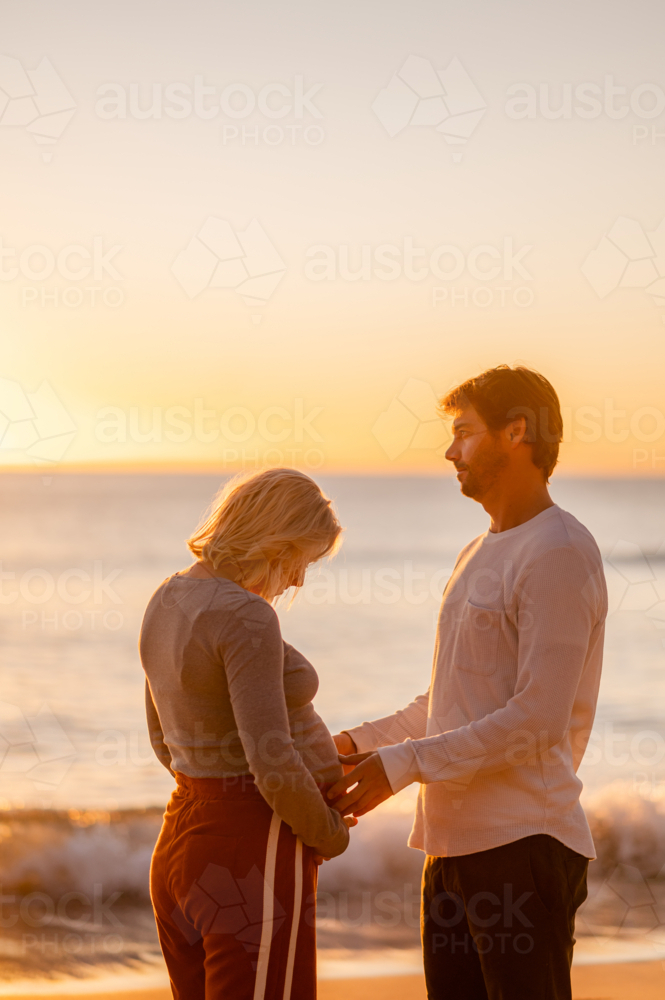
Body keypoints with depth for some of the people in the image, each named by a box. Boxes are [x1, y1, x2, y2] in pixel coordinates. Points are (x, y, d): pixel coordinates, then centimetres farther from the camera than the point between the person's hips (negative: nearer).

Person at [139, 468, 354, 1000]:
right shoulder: (245, 616, -19)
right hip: (253, 856, -9)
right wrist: (329, 834, -6)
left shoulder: (170, 599, 9)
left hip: (181, 850, 9)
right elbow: (272, 763, -25)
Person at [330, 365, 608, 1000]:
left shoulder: (559, 553, -12)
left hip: (522, 847, -9)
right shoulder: (478, 555, 20)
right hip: (454, 842, 9)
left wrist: (401, 765, -17)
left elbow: (537, 720, -19)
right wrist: (361, 742, 13)